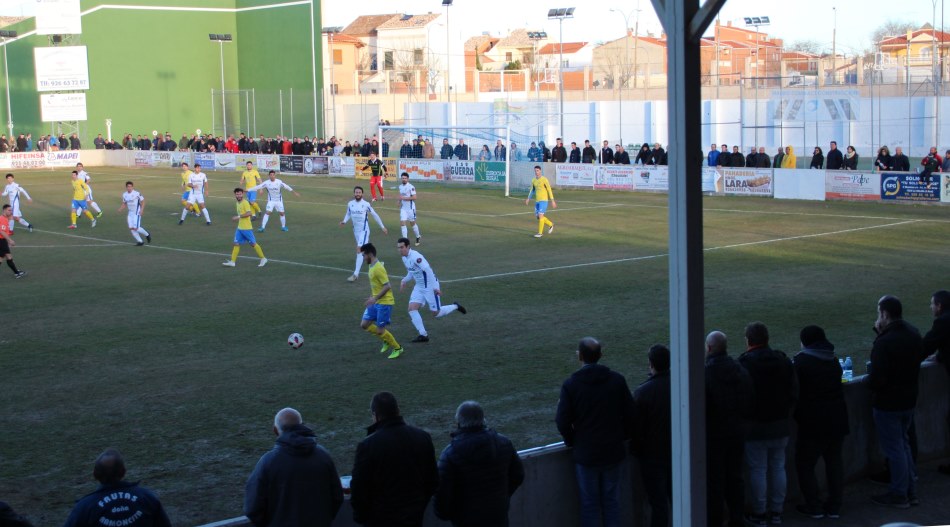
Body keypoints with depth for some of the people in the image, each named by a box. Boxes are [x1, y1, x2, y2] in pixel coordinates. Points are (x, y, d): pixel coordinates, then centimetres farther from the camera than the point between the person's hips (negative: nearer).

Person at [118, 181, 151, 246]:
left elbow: (142, 201, -5)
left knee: (136, 228, -12)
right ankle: (140, 241, 9)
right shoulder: (124, 195, 6)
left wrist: (142, 209, -18)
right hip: (130, 213, 6)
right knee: (131, 228, -1)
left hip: (137, 213, -6)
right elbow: (124, 204, 17)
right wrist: (120, 208, -2)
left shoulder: (137, 193, -13)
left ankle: (147, 235, 13)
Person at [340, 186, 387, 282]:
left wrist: (382, 227, 3)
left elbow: (375, 215, -2)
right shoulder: (350, 204, 0)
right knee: (363, 249, 19)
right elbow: (348, 214, 16)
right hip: (356, 230, 6)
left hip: (364, 230, -6)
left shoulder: (366, 204, -12)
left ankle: (356, 274, -18)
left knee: (359, 250, -16)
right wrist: (344, 221, -5)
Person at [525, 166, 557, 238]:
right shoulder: (533, 180, 9)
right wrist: (528, 198, 7)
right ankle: (550, 225, 29)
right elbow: (532, 190, 19)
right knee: (537, 216, 8)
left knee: (540, 215, -13)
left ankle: (540, 233, -4)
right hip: (537, 201, 7)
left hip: (543, 200, -7)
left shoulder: (544, 179, -10)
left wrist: (552, 201, -10)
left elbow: (549, 190, -8)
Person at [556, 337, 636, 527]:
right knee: (612, 502, 13)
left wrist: (573, 442, 7)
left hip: (585, 454, -2)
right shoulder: (617, 380, -6)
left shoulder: (570, 385, -13)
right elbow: (629, 415, -2)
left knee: (589, 504, 9)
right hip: (613, 453, 2)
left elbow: (563, 422, -11)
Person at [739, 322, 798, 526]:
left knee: (758, 469, 1)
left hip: (755, 427, -5)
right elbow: (794, 392, 6)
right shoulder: (784, 361, 4)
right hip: (780, 425, 5)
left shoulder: (744, 363, -13)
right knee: (778, 467, 13)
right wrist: (784, 413, 15)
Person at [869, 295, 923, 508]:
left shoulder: (884, 342, -27)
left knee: (894, 449, 4)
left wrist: (871, 384, -4)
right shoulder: (914, 334, 0)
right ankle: (911, 491, 27)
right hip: (909, 400, 8)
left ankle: (899, 495, 15)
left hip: (887, 404, -8)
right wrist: (882, 331, 1)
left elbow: (876, 379, -28)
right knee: (903, 444, 21)